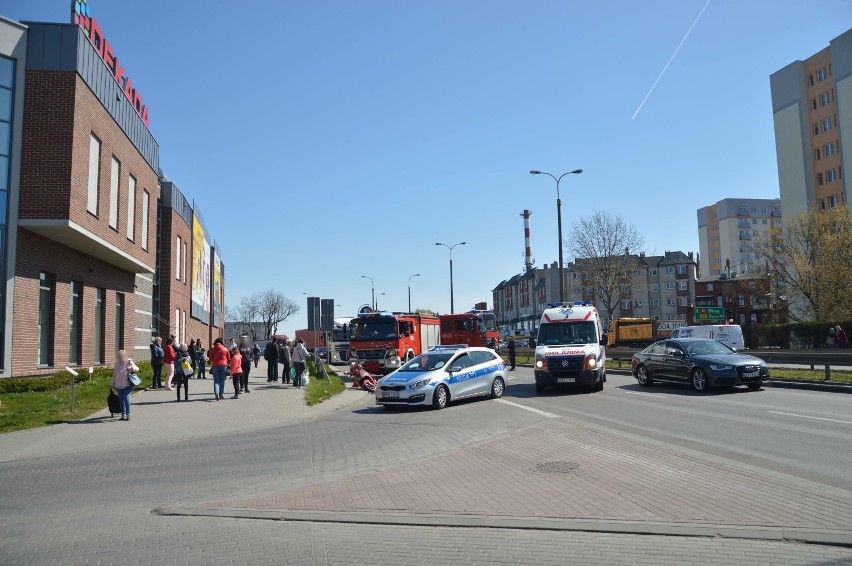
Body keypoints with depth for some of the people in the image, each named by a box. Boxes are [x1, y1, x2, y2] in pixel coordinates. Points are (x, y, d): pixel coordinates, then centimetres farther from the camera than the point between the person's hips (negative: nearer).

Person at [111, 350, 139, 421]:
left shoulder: (129, 362, -2)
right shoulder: (117, 363, 10)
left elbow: (137, 369, -6)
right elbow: (114, 374, 19)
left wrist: (132, 368, -28)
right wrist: (112, 383, 19)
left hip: (127, 385, -5)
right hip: (119, 385, 5)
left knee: (126, 398, -16)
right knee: (121, 399, 8)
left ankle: (128, 414, -9)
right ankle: (123, 414, 18)